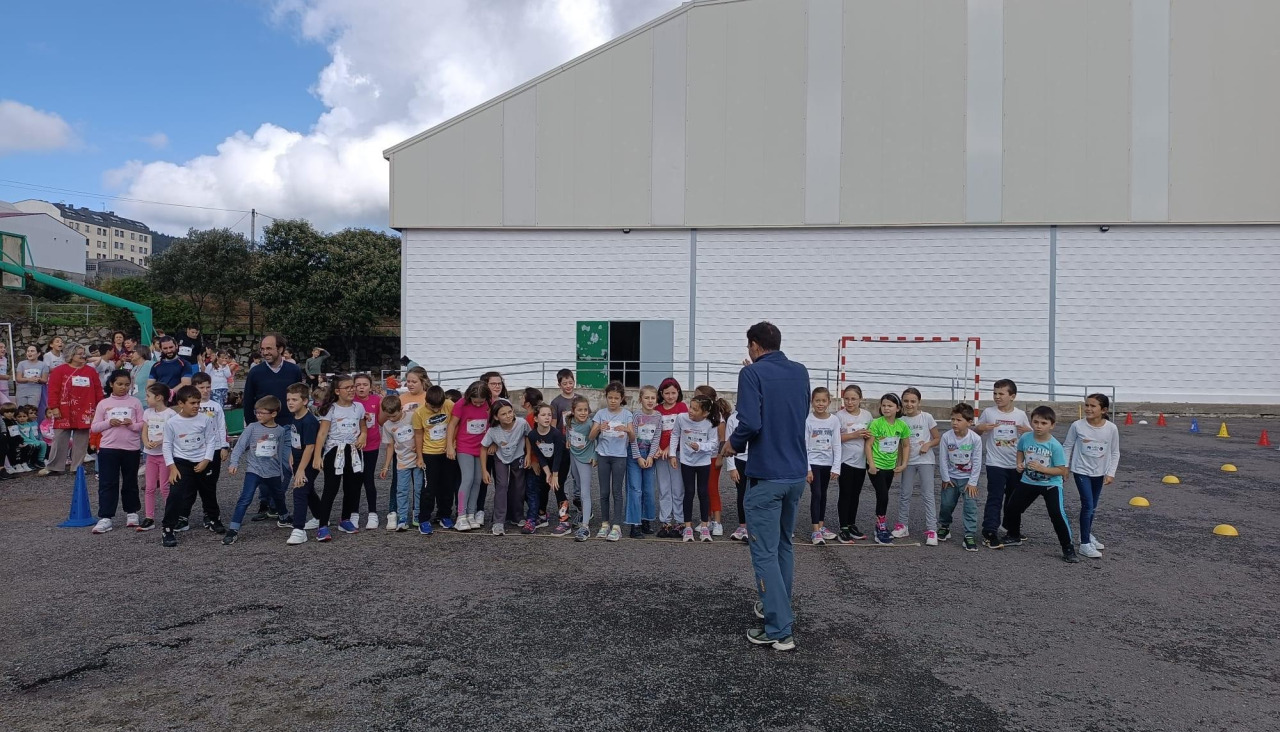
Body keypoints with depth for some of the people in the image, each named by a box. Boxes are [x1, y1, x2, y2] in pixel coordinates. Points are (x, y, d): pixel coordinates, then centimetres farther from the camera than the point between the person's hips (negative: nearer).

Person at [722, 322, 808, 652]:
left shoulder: (752, 373, -11)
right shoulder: (801, 372, 8)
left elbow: (750, 423, -21)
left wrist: (733, 445, -5)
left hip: (766, 475, -7)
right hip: (797, 473, 7)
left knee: (765, 552, -1)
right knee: (784, 544, 22)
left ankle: (780, 629, -1)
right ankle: (776, 606, 34)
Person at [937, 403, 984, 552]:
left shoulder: (975, 439, -18)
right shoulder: (947, 437, -16)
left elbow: (977, 462, -11)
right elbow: (943, 459, -7)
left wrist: (972, 482, -11)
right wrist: (945, 478, -4)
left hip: (968, 478, -2)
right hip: (951, 477, 2)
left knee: (971, 506, -10)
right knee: (946, 504, 10)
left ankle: (970, 536, -3)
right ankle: (944, 527, 35)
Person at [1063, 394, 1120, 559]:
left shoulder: (1111, 428, -11)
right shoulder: (1077, 425, -15)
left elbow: (1115, 453, -1)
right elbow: (1067, 447, -3)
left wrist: (1110, 473, -5)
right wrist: (1065, 467, -2)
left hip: (1100, 472, 3)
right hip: (1081, 471, -3)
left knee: (1092, 506, 18)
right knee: (1087, 505, -11)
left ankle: (1088, 535, 39)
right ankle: (1085, 544, -5)